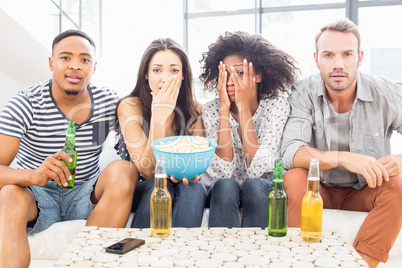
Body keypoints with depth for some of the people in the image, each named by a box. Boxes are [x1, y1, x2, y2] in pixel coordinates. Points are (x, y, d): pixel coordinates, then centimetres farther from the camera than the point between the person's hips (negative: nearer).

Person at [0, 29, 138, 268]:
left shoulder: (109, 103, -3)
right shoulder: (25, 104, -10)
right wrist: (33, 176, -40)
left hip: (87, 195, 3)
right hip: (37, 196, -2)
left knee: (123, 170, -25)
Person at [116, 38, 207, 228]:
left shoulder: (194, 109, -4)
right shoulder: (130, 107, -13)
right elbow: (147, 171, -20)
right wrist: (160, 117, -29)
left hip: (183, 191, 2)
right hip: (138, 191, -2)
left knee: (194, 187, -30)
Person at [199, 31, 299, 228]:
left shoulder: (277, 105, -14)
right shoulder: (211, 110, -11)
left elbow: (257, 169, -23)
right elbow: (223, 171, -22)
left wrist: (243, 107, -25)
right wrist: (225, 108, -24)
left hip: (261, 191, 0)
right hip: (221, 194, 1)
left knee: (253, 185, -32)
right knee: (225, 186, -31)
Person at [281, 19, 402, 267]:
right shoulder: (303, 94, -14)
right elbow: (291, 152, -27)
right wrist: (343, 158, -41)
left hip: (365, 192, 1)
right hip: (318, 190, 0)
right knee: (294, 178, -30)